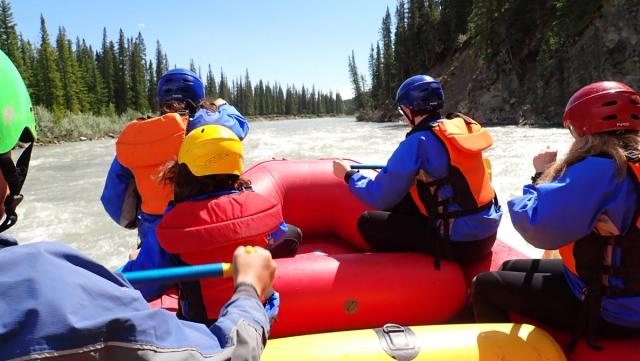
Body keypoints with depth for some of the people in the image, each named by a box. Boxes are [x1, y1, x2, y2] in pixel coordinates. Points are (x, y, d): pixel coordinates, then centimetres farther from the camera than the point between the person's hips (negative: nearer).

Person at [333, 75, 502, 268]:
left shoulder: (417, 142, -17)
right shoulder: (464, 125, 4)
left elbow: (381, 198, -12)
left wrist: (349, 175, 3)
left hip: (459, 243, -8)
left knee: (367, 222, 1)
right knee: (401, 203, 22)